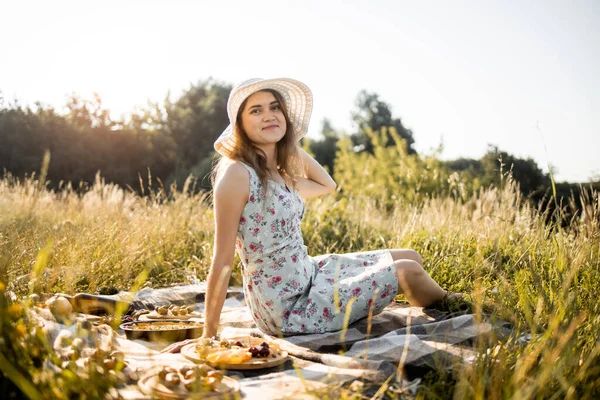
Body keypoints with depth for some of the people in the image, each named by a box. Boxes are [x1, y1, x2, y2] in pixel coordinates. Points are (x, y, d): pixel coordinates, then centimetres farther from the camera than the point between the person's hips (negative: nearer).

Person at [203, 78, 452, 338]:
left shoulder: (276, 172, 4)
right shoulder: (237, 173, -21)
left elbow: (327, 185, 21)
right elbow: (222, 261, -19)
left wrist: (291, 143, 12)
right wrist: (209, 335, -16)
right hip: (289, 310, -9)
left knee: (410, 257, 10)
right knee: (407, 272, -4)